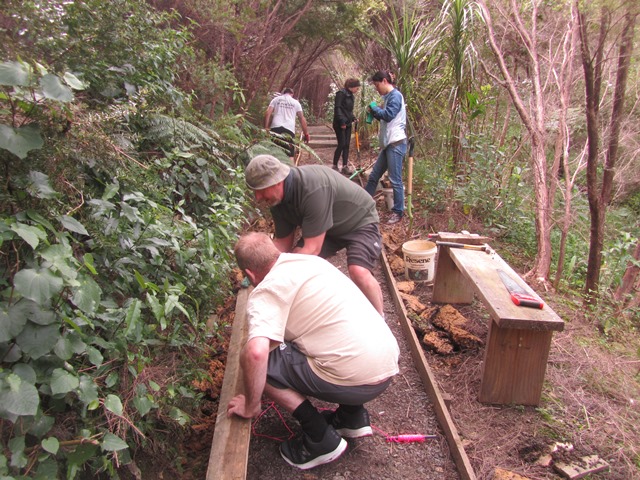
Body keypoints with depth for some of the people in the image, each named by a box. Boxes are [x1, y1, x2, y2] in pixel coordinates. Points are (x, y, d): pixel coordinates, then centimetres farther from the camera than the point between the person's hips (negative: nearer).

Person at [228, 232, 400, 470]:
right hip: (389, 365, 9)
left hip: (358, 380, -8)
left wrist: (251, 406, -7)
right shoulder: (311, 260, 15)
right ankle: (353, 416, 23)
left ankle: (321, 440, 7)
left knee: (260, 361, 1)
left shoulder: (265, 291, -9)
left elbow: (255, 353, -25)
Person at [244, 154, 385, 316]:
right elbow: (282, 243, -5)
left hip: (360, 221, -7)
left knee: (358, 271, -29)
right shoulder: (276, 198, -13)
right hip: (330, 227, 7)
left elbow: (312, 249, -37)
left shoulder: (313, 189, -39)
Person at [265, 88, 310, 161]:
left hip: (275, 128, 1)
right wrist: (306, 134, 15)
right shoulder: (295, 102, 17)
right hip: (289, 129, -1)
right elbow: (302, 118, 12)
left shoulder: (276, 99, 18)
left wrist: (266, 128, 5)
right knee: (290, 155, -1)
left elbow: (267, 114, 5)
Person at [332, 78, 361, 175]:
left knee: (347, 145, 6)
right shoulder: (341, 93, -11)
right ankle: (334, 166, 2)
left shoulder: (350, 95, 15)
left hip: (347, 124, 8)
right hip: (340, 124, -8)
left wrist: (353, 118, 6)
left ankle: (345, 167, 10)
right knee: (341, 144, -8)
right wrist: (341, 121, -23)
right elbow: (337, 108, -18)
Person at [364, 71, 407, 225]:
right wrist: (374, 112, 4)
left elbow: (388, 115, -20)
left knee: (395, 180, -4)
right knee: (373, 176, 14)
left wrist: (374, 108, -5)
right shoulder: (388, 96, 19)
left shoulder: (395, 95, -10)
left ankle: (398, 212, 6)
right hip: (388, 144, 10)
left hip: (396, 143, -10)